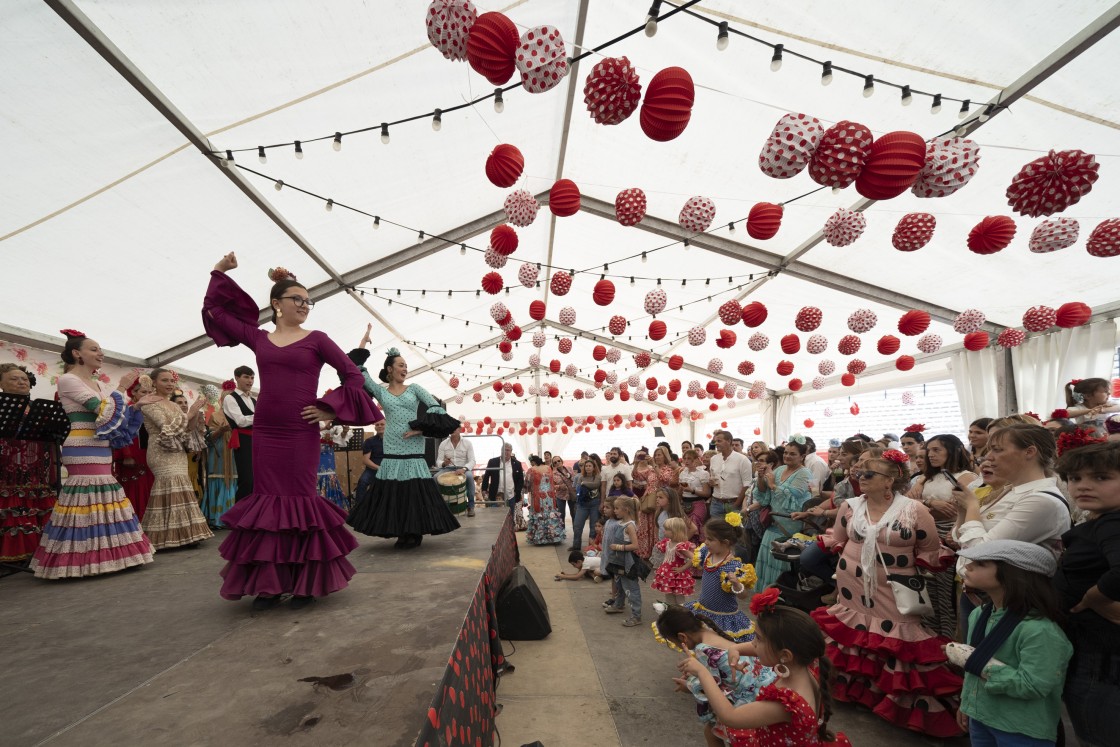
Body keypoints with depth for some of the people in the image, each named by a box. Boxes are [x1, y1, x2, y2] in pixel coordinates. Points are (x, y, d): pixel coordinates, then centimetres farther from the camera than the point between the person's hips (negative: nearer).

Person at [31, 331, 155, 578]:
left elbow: (113, 417, 17)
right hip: (83, 450, -9)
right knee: (88, 498, -8)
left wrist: (137, 405, 10)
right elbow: (103, 411, -18)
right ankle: (81, 561, 0)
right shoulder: (68, 380, -8)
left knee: (100, 499, 10)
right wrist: (121, 388, -7)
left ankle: (99, 556, 17)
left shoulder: (98, 384, 16)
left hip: (101, 450, 9)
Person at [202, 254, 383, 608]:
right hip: (264, 431, 3)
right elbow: (215, 311, 19)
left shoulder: (316, 339, 1)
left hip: (302, 432, -3)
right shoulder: (258, 338, 9)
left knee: (300, 500, -1)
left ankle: (305, 584, 11)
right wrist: (220, 272, 16)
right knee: (267, 499, 6)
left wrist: (331, 409, -6)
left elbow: (354, 375, 0)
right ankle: (268, 584, 16)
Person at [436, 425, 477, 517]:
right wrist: (444, 463, -24)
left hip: (464, 468, -2)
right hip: (448, 469, 2)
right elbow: (438, 461, 1)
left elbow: (472, 460, -10)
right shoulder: (443, 443, 3)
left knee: (469, 476, -36)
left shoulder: (467, 442, -3)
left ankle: (470, 506, -21)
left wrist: (464, 468, -30)